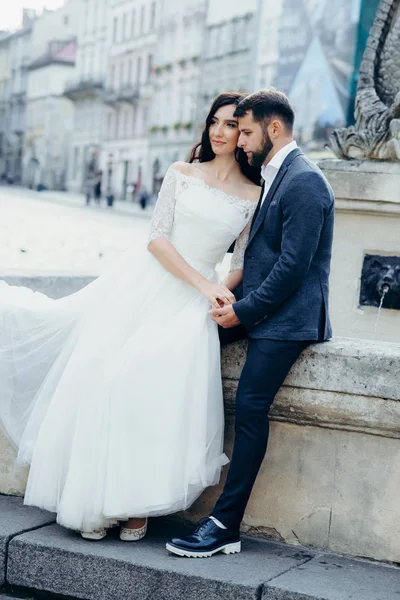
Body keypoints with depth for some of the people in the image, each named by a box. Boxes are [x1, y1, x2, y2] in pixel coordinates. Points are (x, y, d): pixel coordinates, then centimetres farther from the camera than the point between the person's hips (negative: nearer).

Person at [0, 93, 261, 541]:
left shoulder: (255, 196, 6)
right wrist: (204, 284, -11)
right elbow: (157, 238, -1)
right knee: (99, 373, -8)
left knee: (160, 386, -20)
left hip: (192, 302, -1)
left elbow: (244, 262, 9)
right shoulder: (181, 173, 7)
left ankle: (135, 504, -5)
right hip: (144, 284, 1)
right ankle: (92, 500, 3)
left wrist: (221, 292, -12)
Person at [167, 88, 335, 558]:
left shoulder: (304, 181, -15)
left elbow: (292, 267, -20)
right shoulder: (273, 176, 16)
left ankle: (226, 525, -11)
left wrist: (243, 310, -14)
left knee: (250, 406, -15)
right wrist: (233, 300, 6)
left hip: (287, 317, -10)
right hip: (258, 308, 10)